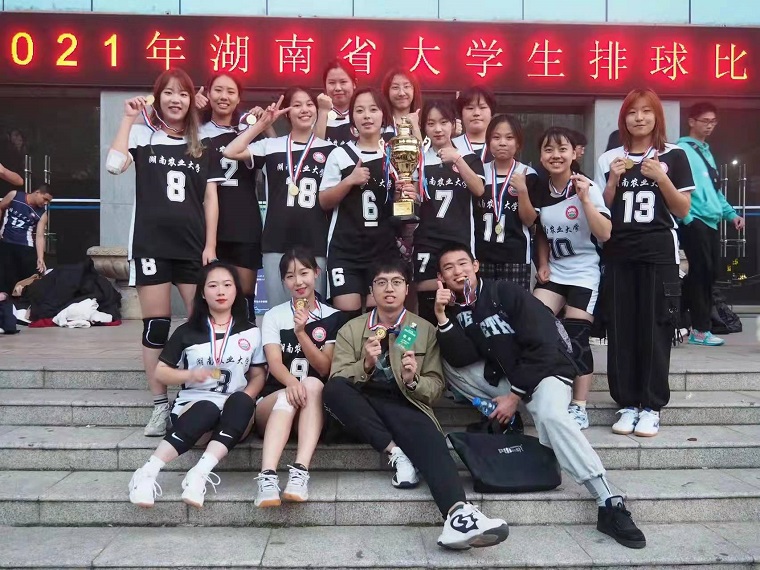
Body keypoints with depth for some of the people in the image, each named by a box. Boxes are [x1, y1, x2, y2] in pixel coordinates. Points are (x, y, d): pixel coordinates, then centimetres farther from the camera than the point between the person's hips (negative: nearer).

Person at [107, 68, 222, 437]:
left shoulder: (203, 144, 12)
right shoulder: (142, 135, 6)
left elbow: (210, 199, 8)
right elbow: (114, 165, -14)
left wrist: (210, 245, -1)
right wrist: (128, 118, -7)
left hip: (193, 245, 2)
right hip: (151, 243, -2)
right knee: (156, 324, 1)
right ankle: (160, 406, 10)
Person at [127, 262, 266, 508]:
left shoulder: (251, 333, 10)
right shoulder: (187, 332, 7)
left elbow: (258, 375, 11)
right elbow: (160, 373, 9)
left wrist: (243, 400, -10)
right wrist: (190, 375, -11)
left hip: (234, 416, 2)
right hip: (193, 406, -1)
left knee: (241, 401, -35)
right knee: (207, 409, -38)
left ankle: (199, 474, -44)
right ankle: (147, 473, -40)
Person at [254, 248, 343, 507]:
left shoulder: (333, 317, 7)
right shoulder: (274, 316, 8)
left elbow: (324, 369, -2)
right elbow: (274, 362, -8)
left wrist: (301, 333, -17)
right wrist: (291, 382, -32)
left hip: (316, 408, 0)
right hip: (274, 402, 0)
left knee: (312, 385, -33)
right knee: (289, 396, -34)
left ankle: (300, 472, -44)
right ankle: (267, 476, -50)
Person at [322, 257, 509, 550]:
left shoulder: (425, 330, 12)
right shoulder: (351, 329, 12)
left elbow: (435, 387, 6)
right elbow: (336, 379, 0)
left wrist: (413, 381, -17)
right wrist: (365, 364, -20)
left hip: (404, 406, -1)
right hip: (363, 407, 1)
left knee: (429, 438, -35)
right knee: (332, 388, -31)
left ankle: (458, 514, -56)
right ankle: (395, 453, -29)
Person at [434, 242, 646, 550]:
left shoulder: (505, 292, -11)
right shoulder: (453, 309, 4)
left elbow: (542, 345, -16)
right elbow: (461, 359, -12)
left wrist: (515, 396, -16)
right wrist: (442, 316, -22)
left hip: (545, 366, -5)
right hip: (501, 375, 5)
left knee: (550, 415, -36)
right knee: (446, 365, -13)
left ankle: (609, 505, -34)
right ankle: (500, 415, -8)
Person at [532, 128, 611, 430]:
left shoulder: (588, 188, -10)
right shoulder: (539, 192, 4)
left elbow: (605, 234, -21)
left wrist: (585, 199, -25)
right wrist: (542, 264, 5)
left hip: (584, 274, -4)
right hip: (554, 273, 5)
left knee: (576, 338, -7)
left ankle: (579, 408, 6)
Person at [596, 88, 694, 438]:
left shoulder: (674, 156, 5)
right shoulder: (609, 159, 11)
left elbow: (683, 211, 2)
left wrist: (661, 178, -11)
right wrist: (613, 180, -5)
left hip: (659, 254, -2)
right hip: (618, 255, 2)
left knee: (654, 330, -2)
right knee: (620, 330, 1)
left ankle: (652, 407, 8)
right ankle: (627, 405, 11)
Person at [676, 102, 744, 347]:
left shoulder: (706, 151, 22)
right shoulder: (682, 150, -5)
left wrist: (730, 213, 17)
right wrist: (687, 217, -18)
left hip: (711, 221, 9)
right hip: (694, 222, -9)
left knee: (709, 273, 7)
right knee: (702, 273, -8)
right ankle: (700, 330, -1)